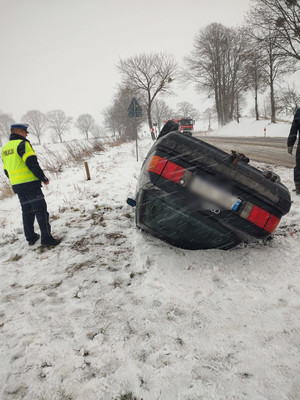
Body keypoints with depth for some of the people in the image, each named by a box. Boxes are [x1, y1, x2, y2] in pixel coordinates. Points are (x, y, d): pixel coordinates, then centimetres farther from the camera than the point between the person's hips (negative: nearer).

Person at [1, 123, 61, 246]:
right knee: (40, 210, -6)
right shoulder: (22, 144, -10)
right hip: (30, 184, -8)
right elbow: (32, 163, -19)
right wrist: (43, 178, -12)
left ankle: (30, 237, 21)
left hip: (16, 185, 8)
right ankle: (46, 238, -8)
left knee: (27, 211, 16)